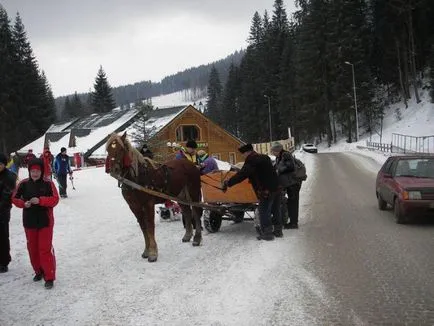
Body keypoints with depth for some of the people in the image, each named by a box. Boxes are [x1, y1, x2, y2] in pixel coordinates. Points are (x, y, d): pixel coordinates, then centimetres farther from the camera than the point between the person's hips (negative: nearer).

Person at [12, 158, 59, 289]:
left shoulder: (48, 183, -9)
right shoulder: (24, 184, -1)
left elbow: (55, 199, -12)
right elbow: (15, 198, 6)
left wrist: (40, 200, -25)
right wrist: (23, 204, -14)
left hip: (45, 221, -4)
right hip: (29, 222, 4)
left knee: (45, 249, -5)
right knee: (32, 248, 14)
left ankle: (49, 277, 1)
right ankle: (39, 271, 32)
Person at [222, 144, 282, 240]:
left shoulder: (251, 162, -13)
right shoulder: (265, 157, 14)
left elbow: (241, 175, -21)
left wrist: (227, 183, -16)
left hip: (266, 191, -9)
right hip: (276, 188, 9)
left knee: (264, 212, 1)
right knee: (276, 211, 16)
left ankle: (267, 233, 2)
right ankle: (278, 231, 24)